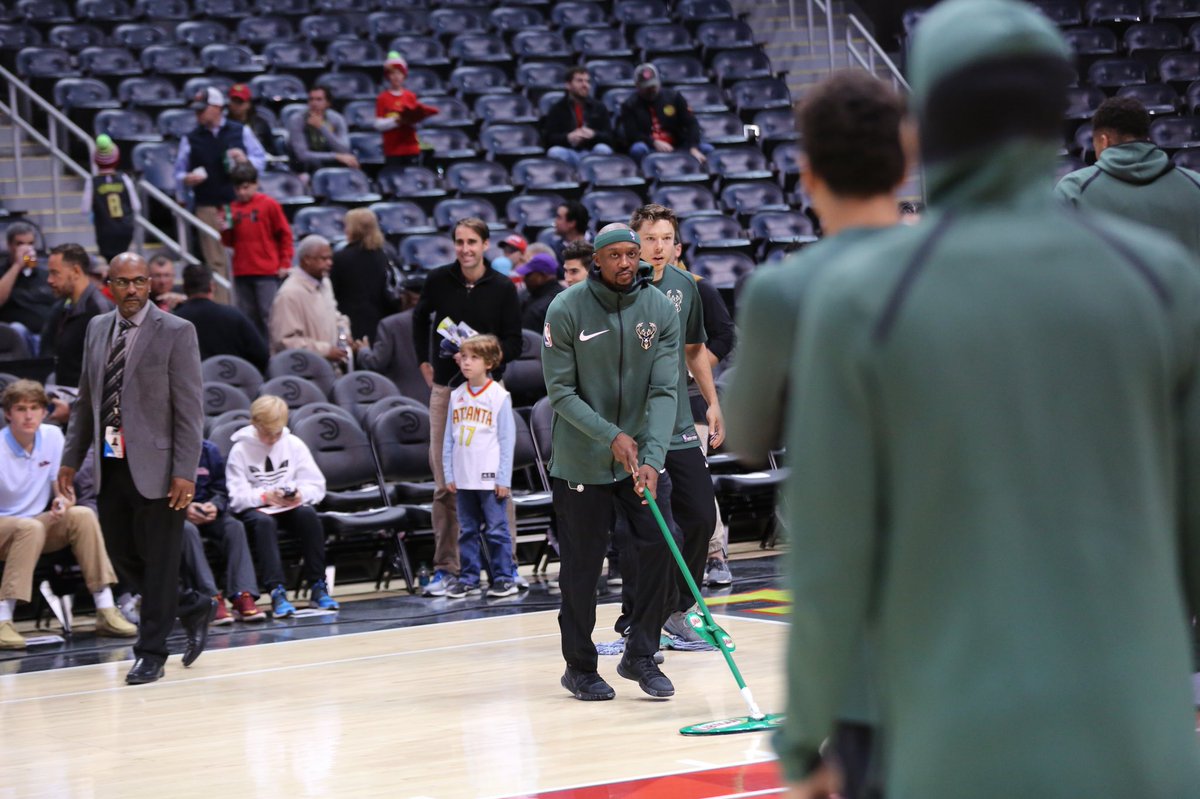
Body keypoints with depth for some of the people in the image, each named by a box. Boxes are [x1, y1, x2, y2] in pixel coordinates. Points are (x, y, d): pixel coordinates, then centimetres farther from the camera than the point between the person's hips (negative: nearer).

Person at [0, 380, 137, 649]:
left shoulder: (52, 436, -3)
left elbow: (62, 488, 3)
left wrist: (62, 502, -21)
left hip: (37, 526, 5)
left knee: (83, 516, -21)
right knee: (30, 528, -36)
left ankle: (106, 611, -23)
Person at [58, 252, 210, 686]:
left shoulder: (176, 332, -7)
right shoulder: (98, 328, 10)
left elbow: (189, 409, -10)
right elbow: (85, 400, 16)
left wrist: (185, 471, -16)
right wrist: (72, 458, 12)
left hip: (156, 466, -6)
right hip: (111, 465, 6)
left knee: (158, 561, 1)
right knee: (123, 557, 11)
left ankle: (152, 652, 11)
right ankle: (193, 610, 30)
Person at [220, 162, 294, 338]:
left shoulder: (269, 204, -3)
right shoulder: (233, 209, 9)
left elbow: (285, 235, 0)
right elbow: (230, 242, 16)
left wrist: (285, 263, -3)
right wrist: (225, 230, -5)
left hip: (267, 272, -5)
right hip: (242, 273, 5)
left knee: (268, 315, -8)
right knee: (248, 317, 7)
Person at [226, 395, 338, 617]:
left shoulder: (294, 444, 4)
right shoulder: (241, 450, -4)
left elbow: (317, 486, 2)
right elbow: (236, 497, -10)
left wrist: (301, 495, -20)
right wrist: (265, 496, -26)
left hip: (290, 507, 3)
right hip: (255, 509, -2)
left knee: (308, 514, -30)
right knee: (264, 522, -37)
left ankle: (317, 587, -25)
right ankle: (276, 592, -44)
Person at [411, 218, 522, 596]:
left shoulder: (503, 288, -3)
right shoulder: (439, 280, 2)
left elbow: (514, 344, 0)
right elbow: (420, 318, 20)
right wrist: (424, 361, 14)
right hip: (445, 388, 1)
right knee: (445, 485, 3)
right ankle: (445, 568, 7)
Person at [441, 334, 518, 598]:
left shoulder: (499, 396, -5)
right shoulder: (456, 396, 9)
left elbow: (507, 439, -5)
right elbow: (449, 438, 12)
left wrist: (504, 479, -9)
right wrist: (448, 474, 6)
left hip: (490, 478, -5)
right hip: (463, 478, 5)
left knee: (496, 529, -1)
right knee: (467, 531, 10)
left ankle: (502, 578, 5)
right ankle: (468, 578, 16)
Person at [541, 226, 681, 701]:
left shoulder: (661, 310, -5)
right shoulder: (566, 310, -12)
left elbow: (664, 391, -10)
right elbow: (561, 392, -10)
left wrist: (652, 458, -22)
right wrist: (611, 437, -21)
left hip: (642, 454, 3)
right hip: (581, 461, -3)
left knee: (660, 546, -7)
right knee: (582, 568, 2)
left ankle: (640, 656, 8)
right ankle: (579, 667, 19)